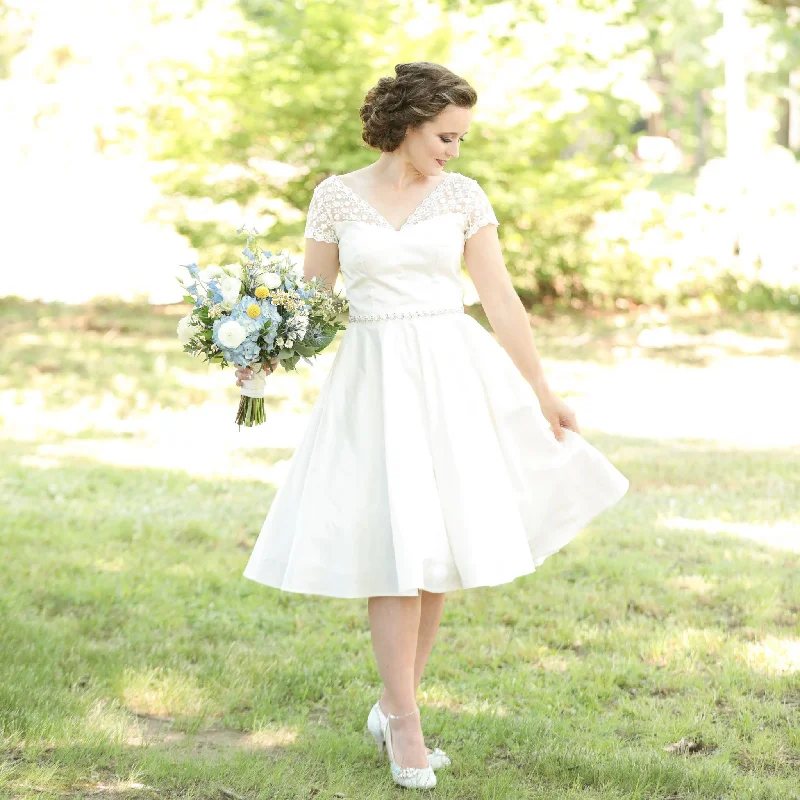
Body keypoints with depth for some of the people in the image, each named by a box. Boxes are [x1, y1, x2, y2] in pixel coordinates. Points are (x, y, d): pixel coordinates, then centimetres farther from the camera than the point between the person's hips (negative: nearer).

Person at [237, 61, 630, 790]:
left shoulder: (464, 196, 4)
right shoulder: (337, 196, 2)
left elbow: (501, 300, 4)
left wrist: (543, 392, 3)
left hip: (453, 378, 2)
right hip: (373, 382, -1)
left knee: (438, 544, 2)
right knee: (391, 546, -6)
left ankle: (395, 708, 16)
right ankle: (405, 726, 1)